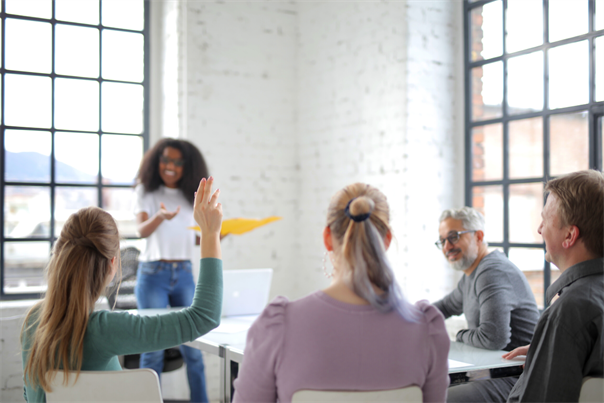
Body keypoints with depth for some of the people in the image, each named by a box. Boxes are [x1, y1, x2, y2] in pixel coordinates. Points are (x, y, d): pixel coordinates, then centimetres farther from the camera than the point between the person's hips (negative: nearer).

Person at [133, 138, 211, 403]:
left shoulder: (191, 197, 11)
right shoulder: (146, 191, 2)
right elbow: (142, 230, -12)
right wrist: (160, 216, -32)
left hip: (184, 274, 3)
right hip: (153, 273, -3)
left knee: (193, 346, 2)